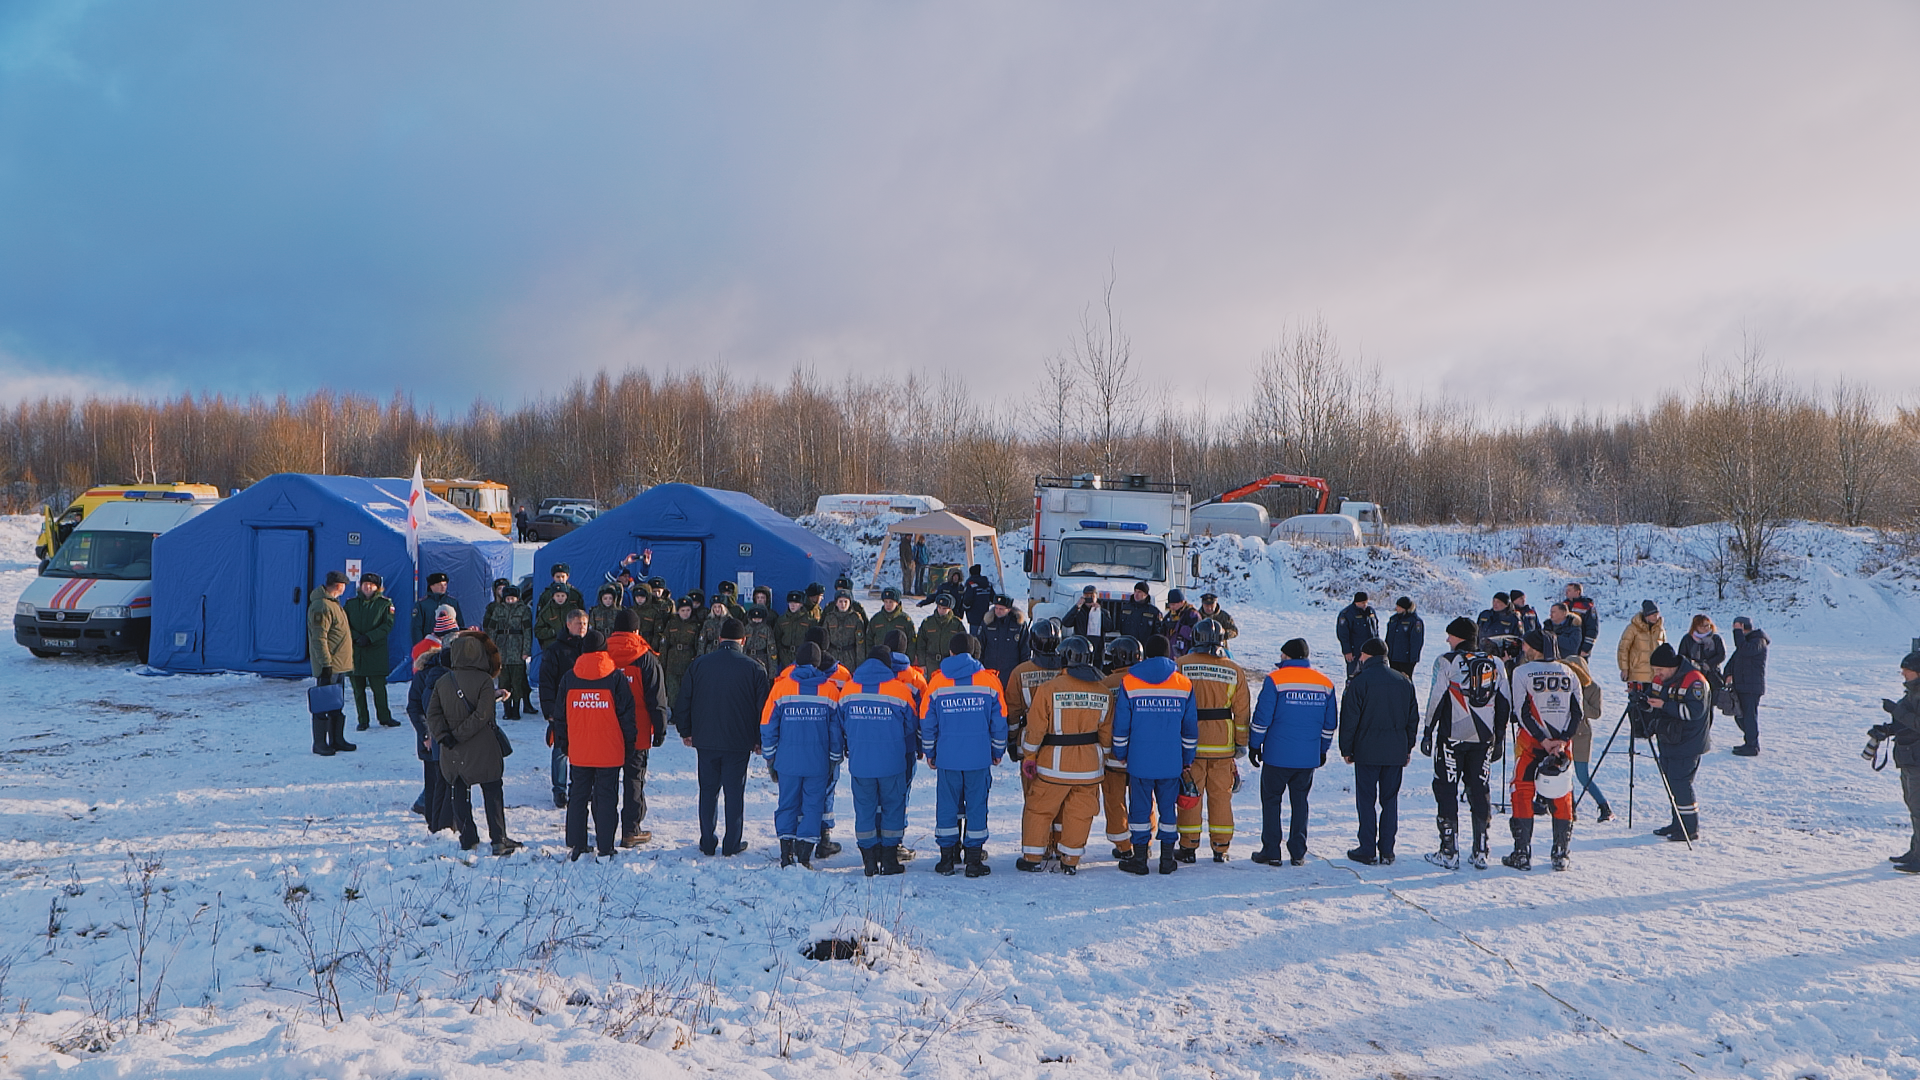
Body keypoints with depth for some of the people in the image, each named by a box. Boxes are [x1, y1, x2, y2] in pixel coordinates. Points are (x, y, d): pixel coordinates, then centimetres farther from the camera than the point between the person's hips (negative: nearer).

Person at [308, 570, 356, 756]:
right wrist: (326, 663, -23)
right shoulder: (321, 606, -17)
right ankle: (320, 744, 1)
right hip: (328, 667, -10)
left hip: (339, 666, 10)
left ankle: (337, 740, 23)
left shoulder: (333, 603, 15)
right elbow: (319, 638, -21)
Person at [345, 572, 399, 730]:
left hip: (377, 651, -2)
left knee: (379, 686, -3)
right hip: (355, 651, 2)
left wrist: (369, 637, -13)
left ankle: (384, 717, 10)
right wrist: (356, 637, -11)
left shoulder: (385, 603, 5)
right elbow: (345, 624, 6)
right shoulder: (350, 603, 11)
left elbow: (388, 625, -3)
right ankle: (362, 720, 12)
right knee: (358, 688, 4)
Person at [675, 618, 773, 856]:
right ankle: (732, 844, 8)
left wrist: (686, 731, 17)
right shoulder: (754, 668, -5)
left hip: (706, 740, 2)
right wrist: (759, 739, 9)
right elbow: (763, 706, -1)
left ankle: (707, 843, 13)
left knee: (708, 791, 11)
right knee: (735, 792, 6)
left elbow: (683, 700, 6)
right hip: (739, 742, -2)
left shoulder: (698, 665, 1)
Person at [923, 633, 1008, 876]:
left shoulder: (937, 682, -1)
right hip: (979, 757, -1)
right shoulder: (989, 681, -1)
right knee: (976, 804, 5)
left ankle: (947, 858, 11)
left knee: (947, 804, 9)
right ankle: (974, 859, 6)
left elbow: (927, 721, 4)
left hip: (947, 757, 1)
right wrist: (998, 751, 14)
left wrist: (930, 752, 15)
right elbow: (999, 720, 3)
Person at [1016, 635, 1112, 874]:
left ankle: (1033, 858, 15)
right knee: (1080, 813, 12)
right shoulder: (1103, 692, 1)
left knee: (1039, 809, 10)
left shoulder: (1049, 688, -12)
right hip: (1089, 764, 3)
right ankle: (1070, 861, 17)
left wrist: (1029, 756, 2)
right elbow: (1107, 732, 8)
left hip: (1055, 764, -3)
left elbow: (1035, 728, -9)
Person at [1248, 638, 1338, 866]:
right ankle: (1298, 853, 13)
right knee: (1300, 801, 14)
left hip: (1278, 755, -4)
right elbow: (1330, 723, 12)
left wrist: (1254, 745, 1)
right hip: (1309, 757, 4)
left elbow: (1262, 718, -9)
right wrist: (1322, 750, 22)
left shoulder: (1275, 680, -9)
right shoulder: (1325, 683, 5)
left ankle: (1271, 852, 6)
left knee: (1271, 800, 6)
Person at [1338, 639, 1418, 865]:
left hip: (1367, 752, -4)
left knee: (1366, 801, 2)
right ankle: (1387, 851, 10)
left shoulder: (1359, 682, -8)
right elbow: (1413, 717, 13)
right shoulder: (1404, 682, 7)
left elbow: (1349, 719, -8)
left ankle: (1367, 851, 3)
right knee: (1390, 800, 10)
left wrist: (1346, 750, 1)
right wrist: (1408, 748, 21)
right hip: (1396, 752, 4)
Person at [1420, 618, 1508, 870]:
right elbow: (1505, 703, 10)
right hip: (1484, 738, 4)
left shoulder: (1447, 662, -4)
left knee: (1446, 791, 2)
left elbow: (1436, 698, -8)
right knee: (1481, 791, 10)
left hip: (1453, 737, -4)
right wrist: (1499, 739, 16)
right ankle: (1481, 852, 9)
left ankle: (1449, 852, -1)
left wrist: (1428, 732, -2)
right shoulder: (1494, 664, 10)